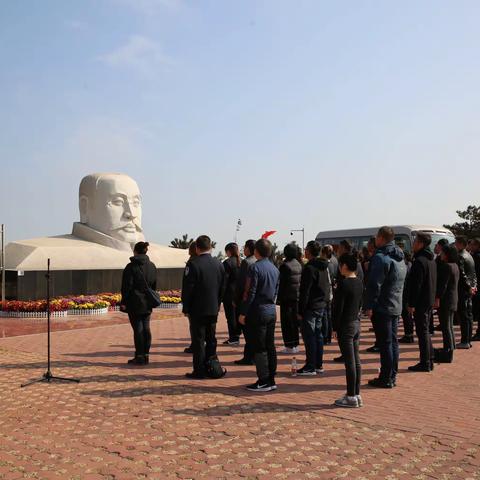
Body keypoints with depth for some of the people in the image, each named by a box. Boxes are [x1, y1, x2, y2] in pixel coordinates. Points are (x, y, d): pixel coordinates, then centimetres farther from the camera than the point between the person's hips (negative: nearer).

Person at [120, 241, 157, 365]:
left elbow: (127, 286, -11)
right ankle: (146, 355, 13)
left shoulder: (131, 266, -11)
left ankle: (139, 356, 0)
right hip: (147, 304, 6)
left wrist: (123, 302, -6)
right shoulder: (152, 266, 9)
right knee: (146, 328, 9)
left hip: (135, 304, -6)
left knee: (138, 329, -3)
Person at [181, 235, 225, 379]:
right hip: (213, 309, 6)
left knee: (198, 341, 1)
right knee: (211, 339, 15)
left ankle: (199, 371, 5)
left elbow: (187, 289, -13)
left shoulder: (194, 264, -15)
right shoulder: (219, 264, 4)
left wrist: (186, 308, -4)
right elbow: (223, 288, 10)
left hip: (197, 309, -5)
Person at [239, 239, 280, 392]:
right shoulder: (274, 268, 11)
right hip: (272, 311, 7)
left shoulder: (255, 268, -12)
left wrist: (243, 313, -11)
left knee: (259, 348, -2)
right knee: (270, 346, 11)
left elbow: (250, 293, -15)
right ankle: (271, 380, 16)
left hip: (258, 312, -7)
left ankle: (263, 382, 1)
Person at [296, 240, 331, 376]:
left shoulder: (309, 268, -16)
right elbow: (328, 288, 16)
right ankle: (319, 364, 20)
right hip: (322, 306, 9)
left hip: (311, 307, -9)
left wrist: (300, 311, -15)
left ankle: (310, 366, 0)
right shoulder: (324, 267, 11)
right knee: (318, 335, 14)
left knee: (309, 336, -3)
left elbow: (304, 292, -18)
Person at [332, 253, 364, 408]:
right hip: (357, 323, 8)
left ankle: (351, 397, 3)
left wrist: (336, 327, -9)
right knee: (356, 360, 12)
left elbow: (338, 308, -16)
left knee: (349, 362, -3)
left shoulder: (344, 284, -17)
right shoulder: (360, 283, 8)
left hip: (346, 325, -8)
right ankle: (357, 395, 18)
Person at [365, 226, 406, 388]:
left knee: (385, 343, -4)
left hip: (382, 307, -9)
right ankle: (392, 375, 22)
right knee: (393, 341, 14)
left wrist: (370, 306, -15)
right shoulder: (400, 257, 13)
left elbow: (374, 284, -20)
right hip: (396, 306, 9)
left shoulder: (380, 257, -17)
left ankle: (386, 378, 1)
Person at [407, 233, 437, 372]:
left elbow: (416, 284, -21)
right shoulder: (432, 260, 13)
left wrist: (411, 304, -18)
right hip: (430, 301, 10)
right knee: (426, 331, 16)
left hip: (421, 302, -9)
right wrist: (433, 298, 21)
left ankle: (425, 363, -1)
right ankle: (429, 361, 21)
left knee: (422, 332, -5)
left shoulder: (419, 261, -18)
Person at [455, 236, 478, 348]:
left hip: (463, 289, -9)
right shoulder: (469, 256, 16)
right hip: (469, 289, 9)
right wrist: (474, 286, 14)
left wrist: (469, 287, -15)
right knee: (469, 315, 12)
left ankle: (465, 342, -4)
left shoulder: (460, 257, -14)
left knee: (463, 315, -6)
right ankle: (468, 340, 18)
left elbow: (462, 274, -20)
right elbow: (474, 273, 19)